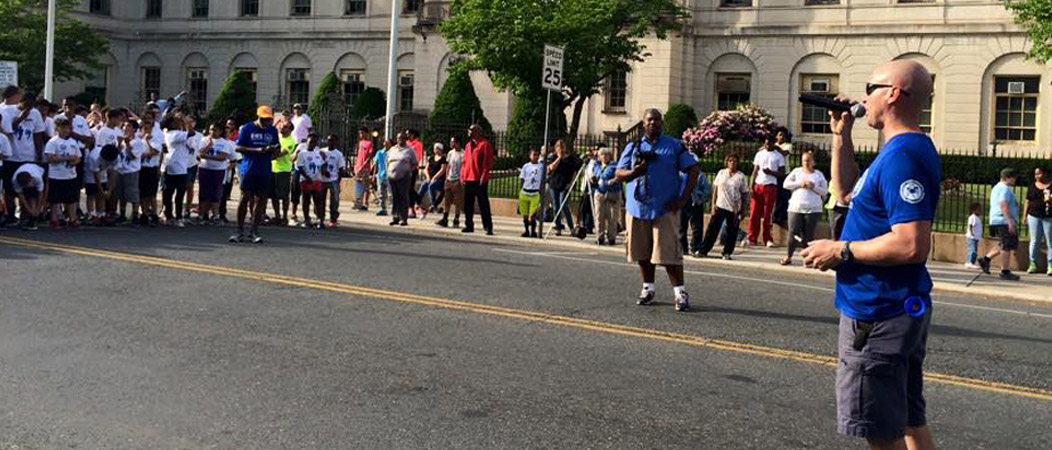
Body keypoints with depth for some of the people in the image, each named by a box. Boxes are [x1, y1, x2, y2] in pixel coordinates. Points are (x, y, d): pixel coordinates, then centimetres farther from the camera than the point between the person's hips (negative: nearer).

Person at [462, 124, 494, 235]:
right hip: (468, 179, 7)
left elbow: (488, 162, -11)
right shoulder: (468, 145, 17)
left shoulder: (485, 144, -6)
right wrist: (462, 176, 9)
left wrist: (483, 177, -16)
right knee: (467, 205, 9)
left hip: (479, 180, -7)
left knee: (483, 205, -4)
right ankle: (469, 226, 18)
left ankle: (488, 227, 0)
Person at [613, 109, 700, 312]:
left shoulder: (675, 146, 4)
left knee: (668, 252, -10)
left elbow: (693, 170, 1)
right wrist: (635, 172, -14)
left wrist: (684, 198, -7)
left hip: (665, 209, -3)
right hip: (637, 207, 4)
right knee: (642, 251, 10)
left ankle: (680, 292, -3)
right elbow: (618, 174, 9)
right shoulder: (633, 147, 12)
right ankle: (648, 288, 24)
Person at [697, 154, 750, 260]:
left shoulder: (741, 176, -1)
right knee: (713, 228, 0)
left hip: (734, 209, -1)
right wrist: (713, 204, 2)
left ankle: (727, 252, 13)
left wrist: (743, 211, -4)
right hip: (720, 206, 1)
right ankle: (703, 251, 3)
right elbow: (715, 189, 10)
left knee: (732, 231, 2)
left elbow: (745, 194, 0)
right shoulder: (721, 173, 7)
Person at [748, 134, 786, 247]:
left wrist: (771, 172, -16)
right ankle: (752, 238, 2)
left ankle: (768, 239, 4)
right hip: (758, 185, 2)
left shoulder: (779, 156, 4)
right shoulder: (759, 154, 11)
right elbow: (755, 171, 10)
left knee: (767, 214, -1)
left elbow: (782, 173, 2)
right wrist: (752, 186, 1)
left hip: (771, 186, -2)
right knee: (754, 213, -2)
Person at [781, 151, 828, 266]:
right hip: (796, 207, 0)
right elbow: (785, 184, 2)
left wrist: (813, 186, -11)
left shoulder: (819, 174, 9)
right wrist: (799, 183, -9)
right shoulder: (797, 171, 10)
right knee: (793, 233, -1)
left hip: (813, 209, 0)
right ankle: (788, 257, 7)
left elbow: (824, 192, 4)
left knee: (809, 235, 0)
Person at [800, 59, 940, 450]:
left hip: (879, 313, -11)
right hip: (898, 308, 11)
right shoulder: (904, 150, 12)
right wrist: (841, 136, 16)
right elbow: (848, 191, 26)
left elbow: (912, 245, -29)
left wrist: (841, 251, -18)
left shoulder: (903, 156, -21)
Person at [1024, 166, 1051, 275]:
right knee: (1034, 241, 3)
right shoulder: (1032, 186, 9)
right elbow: (1028, 202, 11)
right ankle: (1033, 264, 7)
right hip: (1034, 216, 2)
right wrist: (1025, 216, 7)